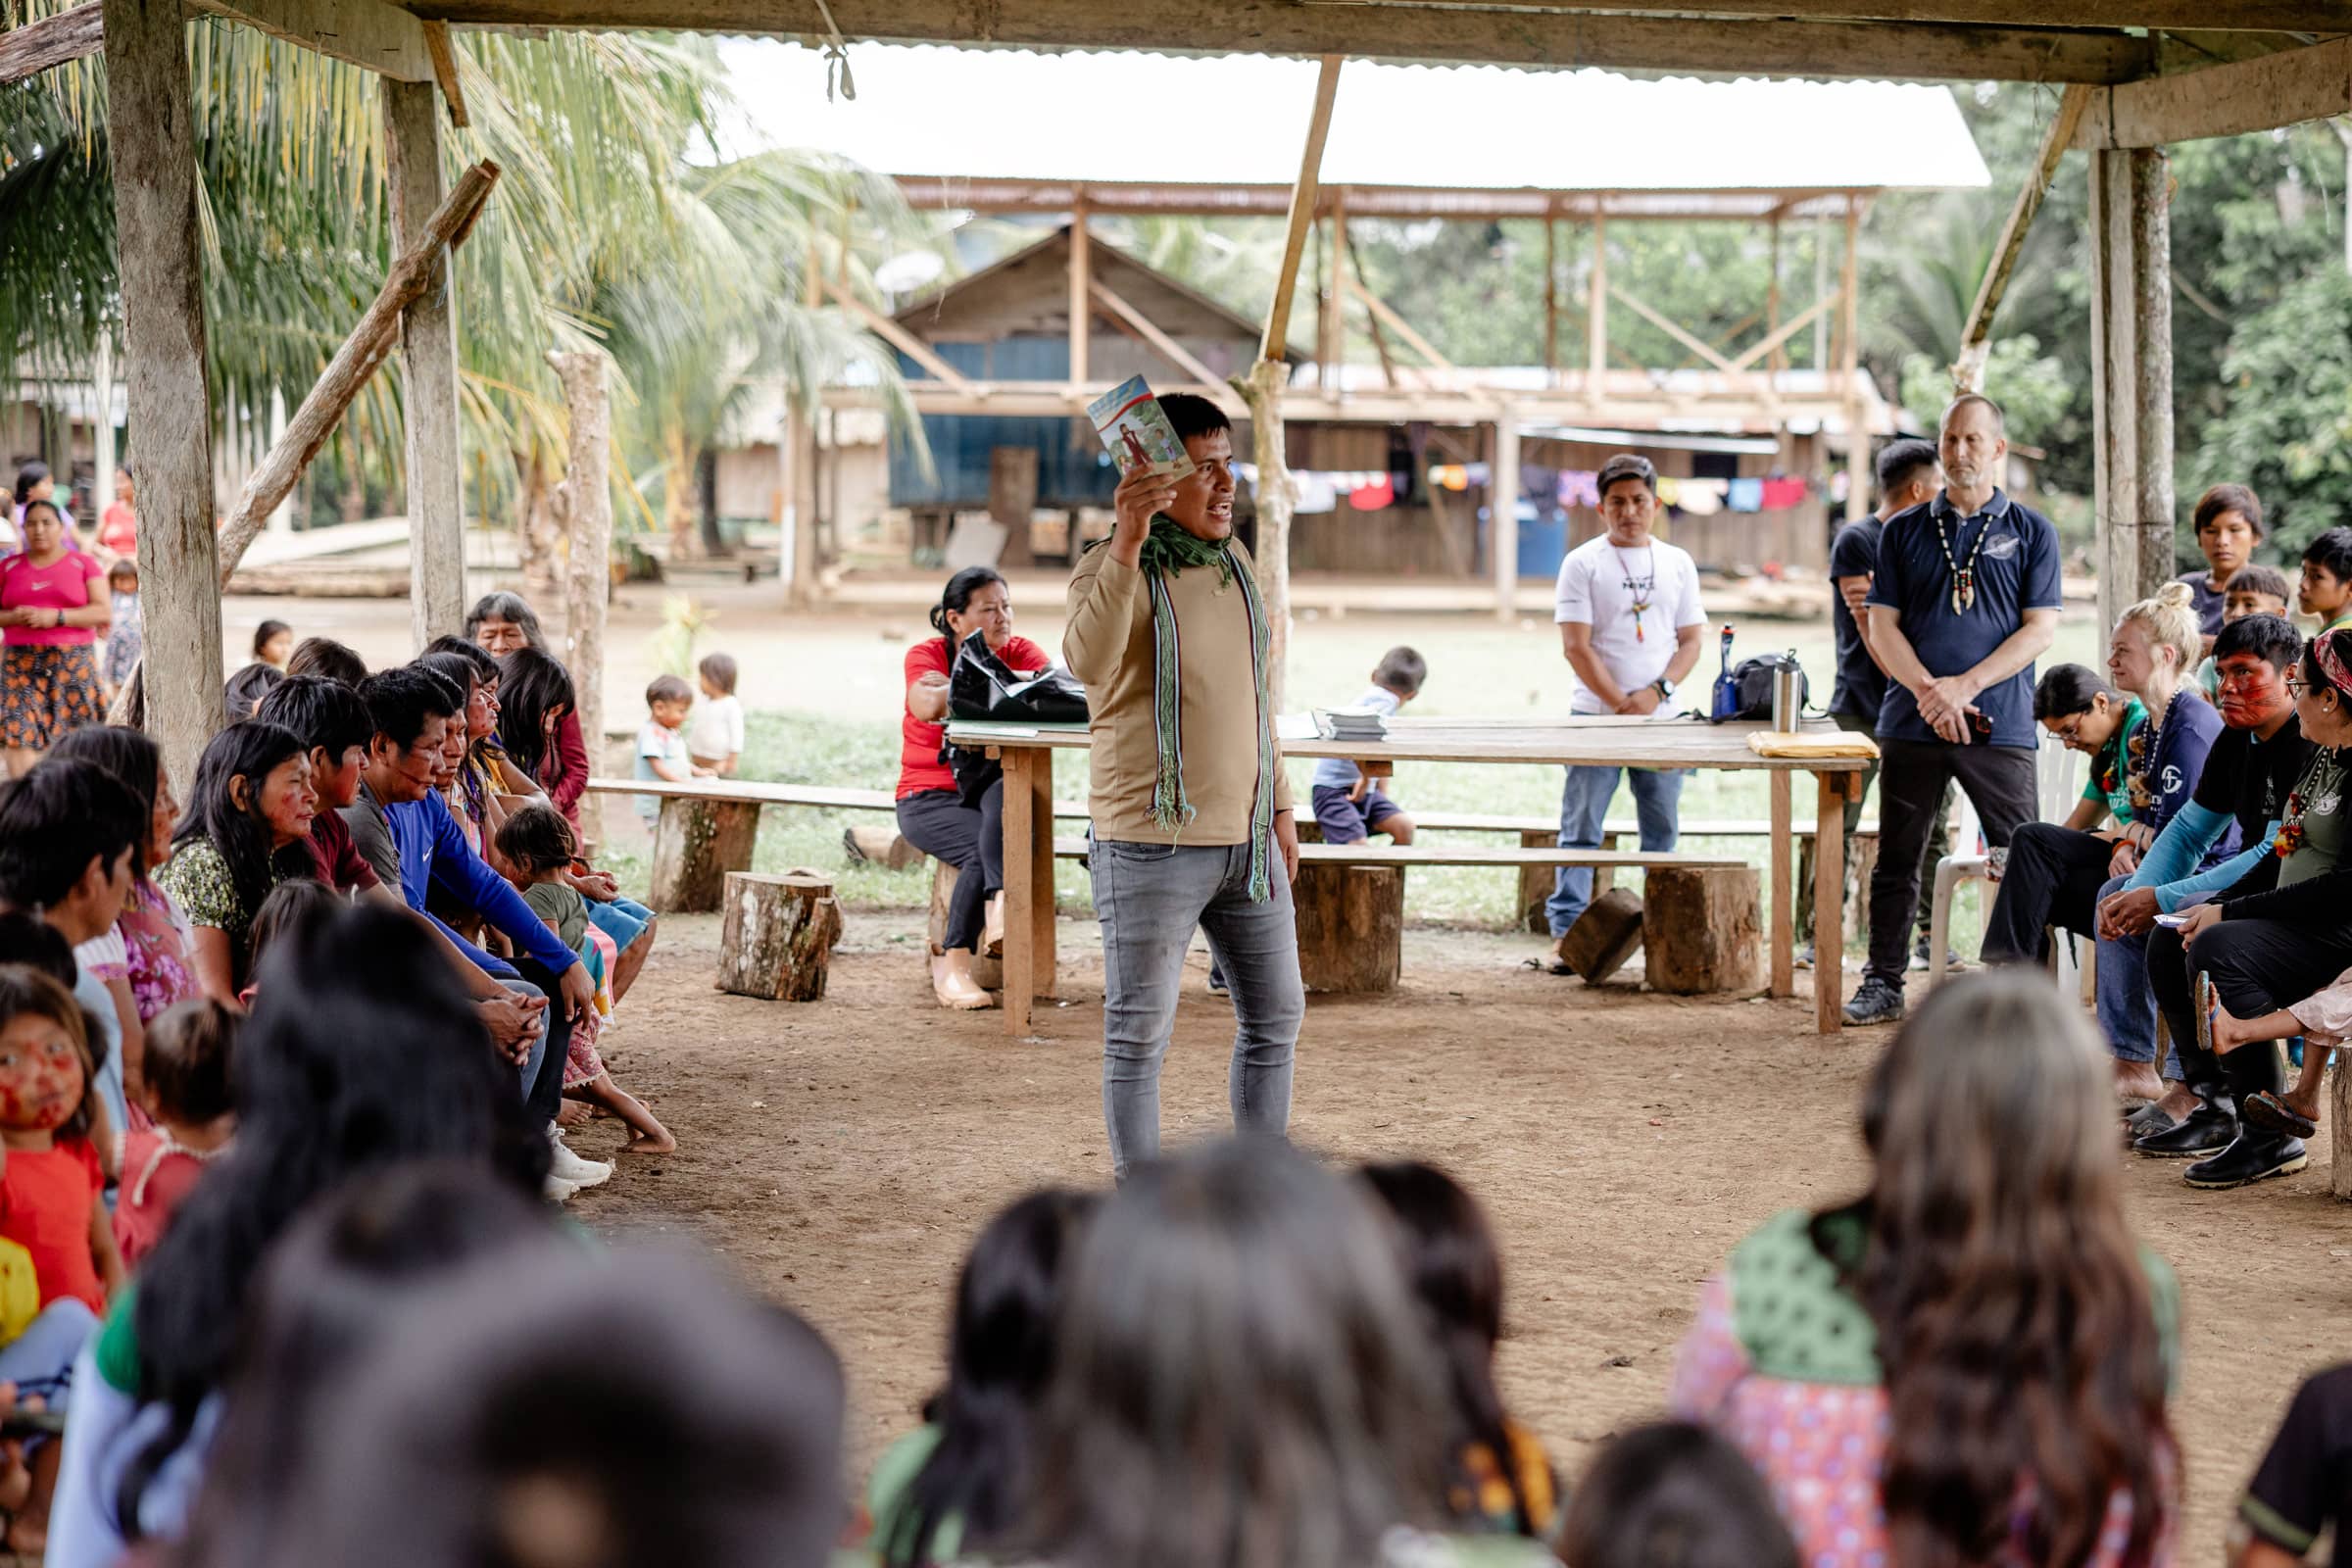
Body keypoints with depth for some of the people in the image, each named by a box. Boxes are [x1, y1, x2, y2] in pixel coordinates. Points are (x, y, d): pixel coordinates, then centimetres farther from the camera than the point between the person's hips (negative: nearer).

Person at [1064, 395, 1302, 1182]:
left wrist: (1279, 807, 19)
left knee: (1275, 1014, 13)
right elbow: (1088, 660, -35)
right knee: (1140, 1035, 1)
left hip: (1244, 837, 7)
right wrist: (1128, 543, -43)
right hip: (1153, 843, -7)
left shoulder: (1235, 564, 10)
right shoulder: (1111, 568, -13)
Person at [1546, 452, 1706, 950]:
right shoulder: (1583, 564, -1)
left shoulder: (1678, 564, 11)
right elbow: (1576, 646, -6)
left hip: (1663, 717, 3)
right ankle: (1568, 934, -3)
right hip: (1596, 715, -3)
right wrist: (1623, 705, -12)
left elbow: (1691, 640, 8)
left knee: (1663, 829, 6)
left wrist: (1655, 692, -9)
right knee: (1582, 828, -3)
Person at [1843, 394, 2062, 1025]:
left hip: (1999, 726, -2)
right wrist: (1928, 691, -11)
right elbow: (1882, 626, 6)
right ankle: (1883, 984, 14)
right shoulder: (1903, 533, 11)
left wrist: (1964, 686, -12)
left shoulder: (2031, 532, 6)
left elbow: (2040, 628, -1)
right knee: (1897, 859, 6)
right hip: (1911, 723, 2)